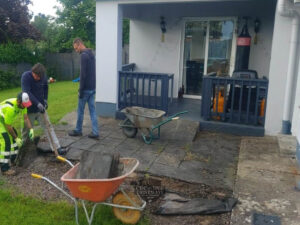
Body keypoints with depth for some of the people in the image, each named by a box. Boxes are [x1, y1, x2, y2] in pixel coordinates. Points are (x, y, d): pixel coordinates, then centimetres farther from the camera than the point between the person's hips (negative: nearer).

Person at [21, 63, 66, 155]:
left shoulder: (43, 77, -5)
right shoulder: (25, 76, -18)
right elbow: (27, 92, -28)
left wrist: (45, 99, 7)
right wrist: (38, 103, -37)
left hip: (41, 108, 4)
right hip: (29, 109, -3)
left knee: (48, 127, -1)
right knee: (26, 130, 10)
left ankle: (56, 148, 0)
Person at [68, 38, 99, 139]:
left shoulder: (83, 55, -16)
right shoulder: (91, 54, 13)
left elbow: (83, 74, -20)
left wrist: (81, 90, -17)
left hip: (86, 89, -8)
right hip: (93, 88, 8)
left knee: (80, 110, 7)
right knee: (92, 110, 7)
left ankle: (78, 130, 21)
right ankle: (95, 132, 7)